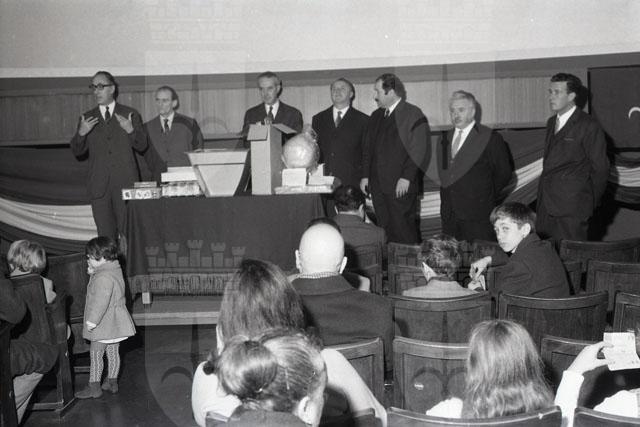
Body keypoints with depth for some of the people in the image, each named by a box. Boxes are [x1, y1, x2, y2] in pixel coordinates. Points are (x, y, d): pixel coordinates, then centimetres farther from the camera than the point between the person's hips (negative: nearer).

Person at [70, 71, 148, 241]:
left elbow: (142, 146, 3)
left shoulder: (130, 114, 8)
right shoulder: (87, 118, 13)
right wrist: (81, 133, -11)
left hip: (126, 182, -2)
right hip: (99, 185, 2)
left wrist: (131, 130, -15)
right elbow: (77, 152, 8)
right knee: (105, 235, 3)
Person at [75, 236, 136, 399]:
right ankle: (112, 382, 26)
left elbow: (101, 301, -29)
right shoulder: (115, 269, 8)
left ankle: (94, 387, 7)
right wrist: (93, 274, 13)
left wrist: (92, 321, -26)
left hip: (104, 324, -9)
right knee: (113, 353, 16)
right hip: (115, 323, 9)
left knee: (96, 353, 0)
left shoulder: (103, 277, -23)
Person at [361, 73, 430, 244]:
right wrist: (365, 176, 11)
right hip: (377, 185, 6)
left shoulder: (413, 114, -4)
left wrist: (406, 177, -16)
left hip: (401, 186, -6)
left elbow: (420, 150, -10)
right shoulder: (376, 116, 17)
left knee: (404, 232, -5)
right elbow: (368, 148, 21)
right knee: (385, 231, 6)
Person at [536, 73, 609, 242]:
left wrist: (590, 203, 1)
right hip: (545, 206, 7)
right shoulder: (551, 122, 17)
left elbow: (600, 169, -5)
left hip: (572, 210, -7)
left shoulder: (588, 126, -7)